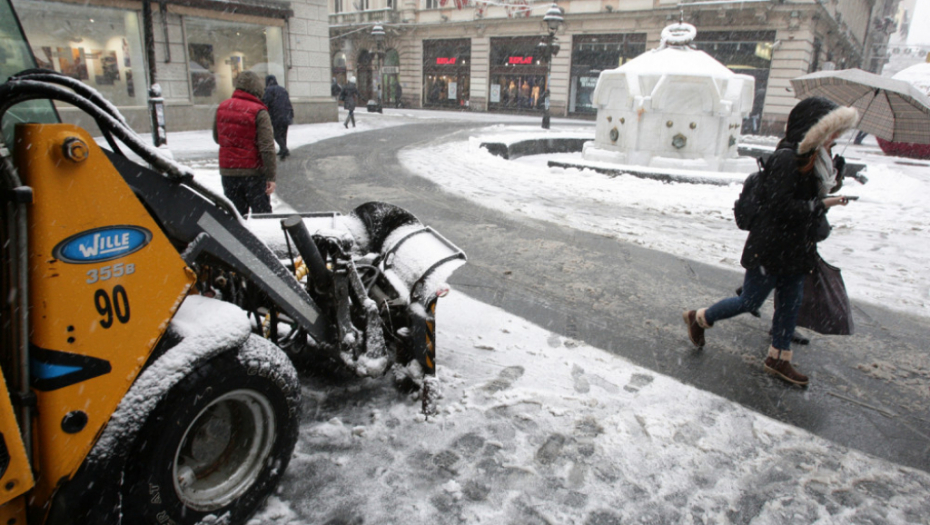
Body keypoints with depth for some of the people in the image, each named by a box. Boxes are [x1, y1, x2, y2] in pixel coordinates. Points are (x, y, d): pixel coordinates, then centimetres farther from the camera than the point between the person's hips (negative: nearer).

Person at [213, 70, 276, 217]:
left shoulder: (222, 107, 5)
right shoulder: (259, 112, -14)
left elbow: (217, 138, 17)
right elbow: (267, 147, -19)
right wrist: (271, 177, -17)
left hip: (227, 171, 5)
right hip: (253, 172, -5)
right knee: (262, 215, 6)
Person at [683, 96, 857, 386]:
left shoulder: (814, 159, 9)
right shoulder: (786, 159, -21)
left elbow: (806, 200, 13)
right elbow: (782, 207, -25)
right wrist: (821, 205, -18)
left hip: (795, 249, 9)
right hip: (771, 248, -9)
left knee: (790, 303, 14)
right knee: (751, 300, 2)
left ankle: (778, 359, 27)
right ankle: (698, 318, 23)